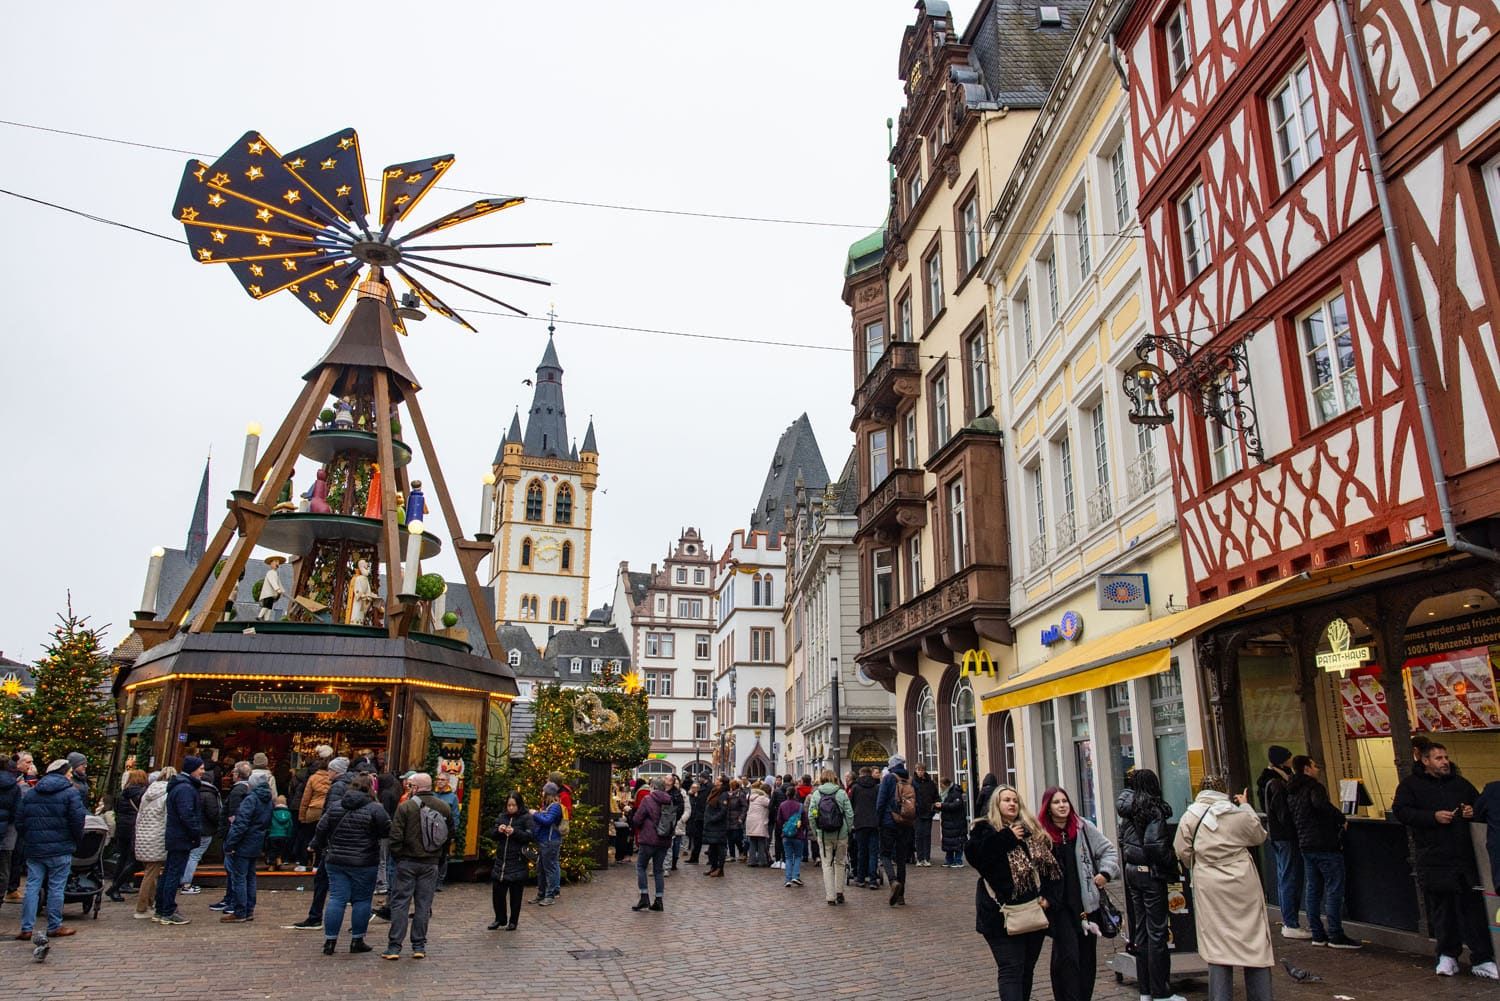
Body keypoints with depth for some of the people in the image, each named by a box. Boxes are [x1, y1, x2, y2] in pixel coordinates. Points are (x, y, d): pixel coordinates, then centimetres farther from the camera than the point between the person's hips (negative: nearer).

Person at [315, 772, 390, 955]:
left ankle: (330, 940, 9)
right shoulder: (375, 809, -10)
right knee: (361, 900, 7)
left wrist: (318, 848, 24)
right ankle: (357, 941, 13)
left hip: (336, 862, 4)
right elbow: (388, 831, -9)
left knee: (336, 899, 8)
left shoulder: (334, 806, 5)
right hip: (364, 864, -4)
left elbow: (321, 830, 9)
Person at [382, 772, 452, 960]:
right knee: (423, 904, 9)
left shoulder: (405, 806, -10)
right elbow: (451, 834, 10)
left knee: (400, 903, 4)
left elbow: (395, 836, -12)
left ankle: (394, 947, 4)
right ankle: (419, 946, 11)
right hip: (431, 864, 3)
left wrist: (397, 856, 2)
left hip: (407, 862, -3)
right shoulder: (445, 807, 3)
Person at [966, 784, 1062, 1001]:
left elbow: (1052, 866, 12)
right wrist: (1007, 838, -16)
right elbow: (974, 855, -19)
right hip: (1003, 914, -5)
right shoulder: (985, 830, -1)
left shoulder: (1035, 832, 13)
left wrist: (1049, 896, -2)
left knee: (1027, 969, 14)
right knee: (1011, 969, -9)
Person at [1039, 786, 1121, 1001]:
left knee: (1088, 955, 12)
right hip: (1059, 904, -4)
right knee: (1067, 955, -7)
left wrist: (1105, 873, -1)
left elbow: (1109, 851, 12)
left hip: (1086, 901, 4)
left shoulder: (1084, 828, 4)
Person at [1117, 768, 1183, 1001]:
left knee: (1141, 929, 12)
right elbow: (1154, 844, -20)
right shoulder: (1154, 809, -14)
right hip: (1150, 872, -7)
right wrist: (1171, 863, -7)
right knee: (1157, 932, 0)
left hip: (1132, 870, 7)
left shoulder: (1128, 812, 8)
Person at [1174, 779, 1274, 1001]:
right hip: (1243, 886, 0)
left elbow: (1182, 850, 1)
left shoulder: (1190, 817, -4)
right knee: (1254, 941, 11)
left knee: (1217, 945, 5)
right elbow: (1259, 836, 13)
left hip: (1210, 888, 0)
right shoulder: (1240, 814, -6)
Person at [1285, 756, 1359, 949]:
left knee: (1313, 890, 11)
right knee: (1334, 890, -3)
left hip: (1305, 845, 8)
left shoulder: (1291, 793, 15)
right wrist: (1341, 818, -19)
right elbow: (1321, 804, -31)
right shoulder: (1313, 786, -11)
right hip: (1325, 845, -8)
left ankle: (1317, 934, 14)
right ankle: (1336, 936, -2)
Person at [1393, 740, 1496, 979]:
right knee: (1442, 907, 4)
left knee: (1473, 906, -1)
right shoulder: (1411, 784, 3)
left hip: (1465, 856, 3)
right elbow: (1400, 811, -6)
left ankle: (1482, 960, 5)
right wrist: (1433, 816, -15)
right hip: (1434, 859, -3)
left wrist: (1474, 812, 3)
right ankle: (1448, 955, 16)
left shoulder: (1460, 783, 16)